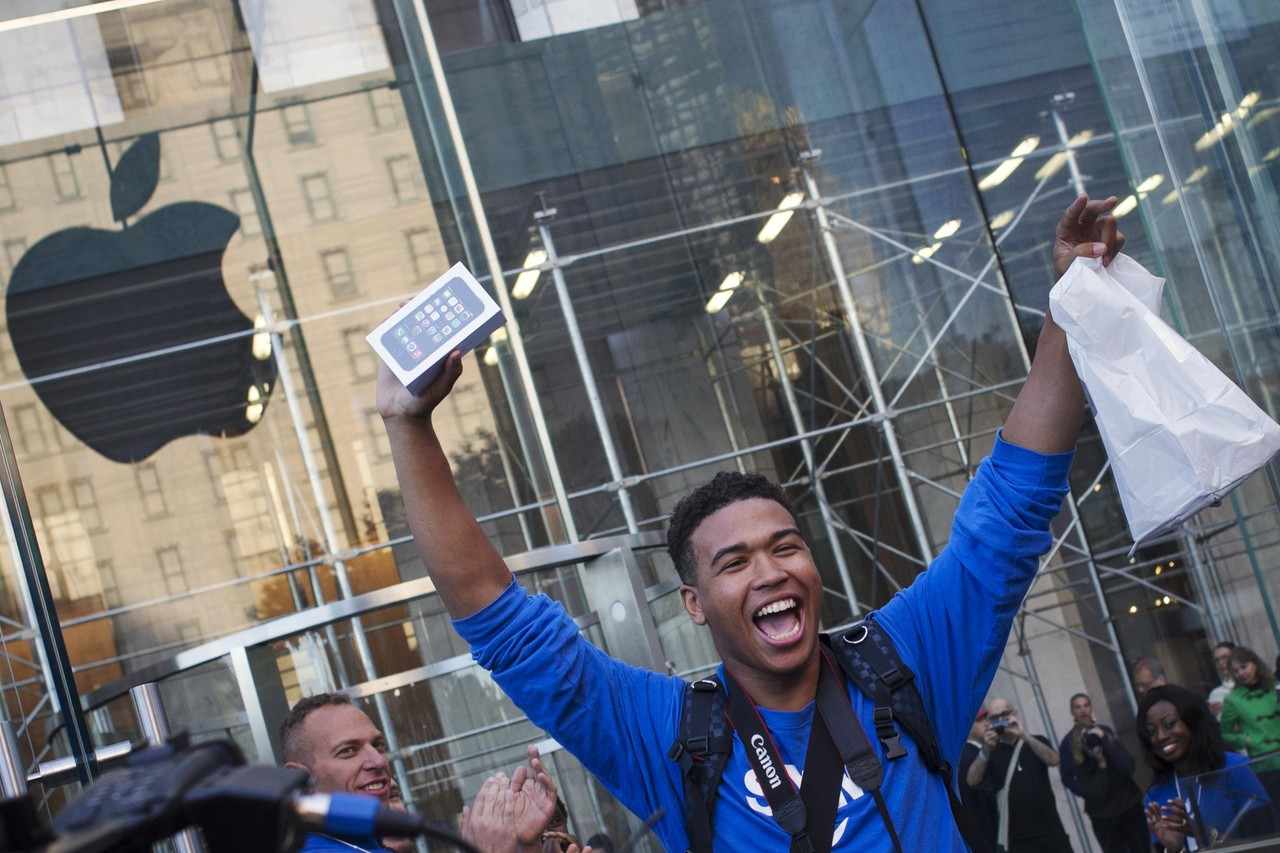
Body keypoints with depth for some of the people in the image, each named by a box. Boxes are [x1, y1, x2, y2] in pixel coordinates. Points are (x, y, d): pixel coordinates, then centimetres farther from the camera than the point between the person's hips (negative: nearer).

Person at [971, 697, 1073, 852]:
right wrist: (986, 750, -19)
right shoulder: (991, 752, 9)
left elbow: (1053, 760, -12)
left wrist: (1024, 735, -20)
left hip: (1050, 831, 1)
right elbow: (972, 780, -6)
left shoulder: (1036, 742, 10)